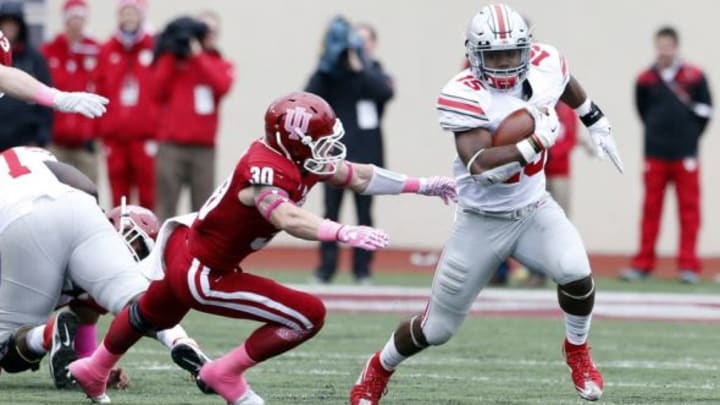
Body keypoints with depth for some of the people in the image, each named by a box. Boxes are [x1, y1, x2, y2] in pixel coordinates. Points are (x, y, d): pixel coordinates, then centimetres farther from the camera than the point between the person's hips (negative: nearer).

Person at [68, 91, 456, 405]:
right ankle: (226, 374, 0)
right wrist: (344, 233, -61)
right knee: (307, 316, -13)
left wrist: (421, 185, 1)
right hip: (201, 275, -10)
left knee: (154, 315, 38)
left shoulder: (298, 158, -5)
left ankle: (94, 369, 63)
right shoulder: (266, 171, -32)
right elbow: (289, 219, -51)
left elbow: (357, 176, 2)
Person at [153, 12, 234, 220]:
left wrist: (198, 55, -9)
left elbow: (222, 86, -8)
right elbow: (159, 92, -3)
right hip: (172, 145, -1)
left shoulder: (222, 65, 14)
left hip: (204, 148, 1)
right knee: (166, 206, -5)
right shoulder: (174, 58, 10)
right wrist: (171, 56, -3)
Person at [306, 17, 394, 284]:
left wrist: (359, 67, -21)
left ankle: (362, 270, 8)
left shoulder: (376, 75, 7)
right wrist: (325, 65, -18)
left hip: (366, 156, 0)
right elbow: (309, 96, -10)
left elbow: (386, 91, -16)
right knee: (331, 213, -1)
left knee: (364, 214, 4)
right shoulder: (332, 76, 6)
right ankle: (325, 269, 2)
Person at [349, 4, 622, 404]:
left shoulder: (544, 66, -9)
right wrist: (537, 141, -37)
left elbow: (569, 86, 18)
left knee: (575, 273, -27)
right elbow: (481, 166, -36)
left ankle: (577, 350, 3)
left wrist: (598, 126, 28)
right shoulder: (465, 96, -25)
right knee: (436, 329, 6)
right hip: (482, 221, -3)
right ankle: (379, 368, 36)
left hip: (534, 210, 3)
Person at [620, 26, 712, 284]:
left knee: (689, 209, 0)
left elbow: (704, 111, 4)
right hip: (655, 155, 1)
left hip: (685, 156, -1)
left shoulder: (694, 77, -2)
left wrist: (688, 137, 3)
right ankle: (643, 265, 7)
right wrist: (659, 134, 9)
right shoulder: (646, 80, 1)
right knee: (651, 209, 4)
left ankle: (689, 265, 3)